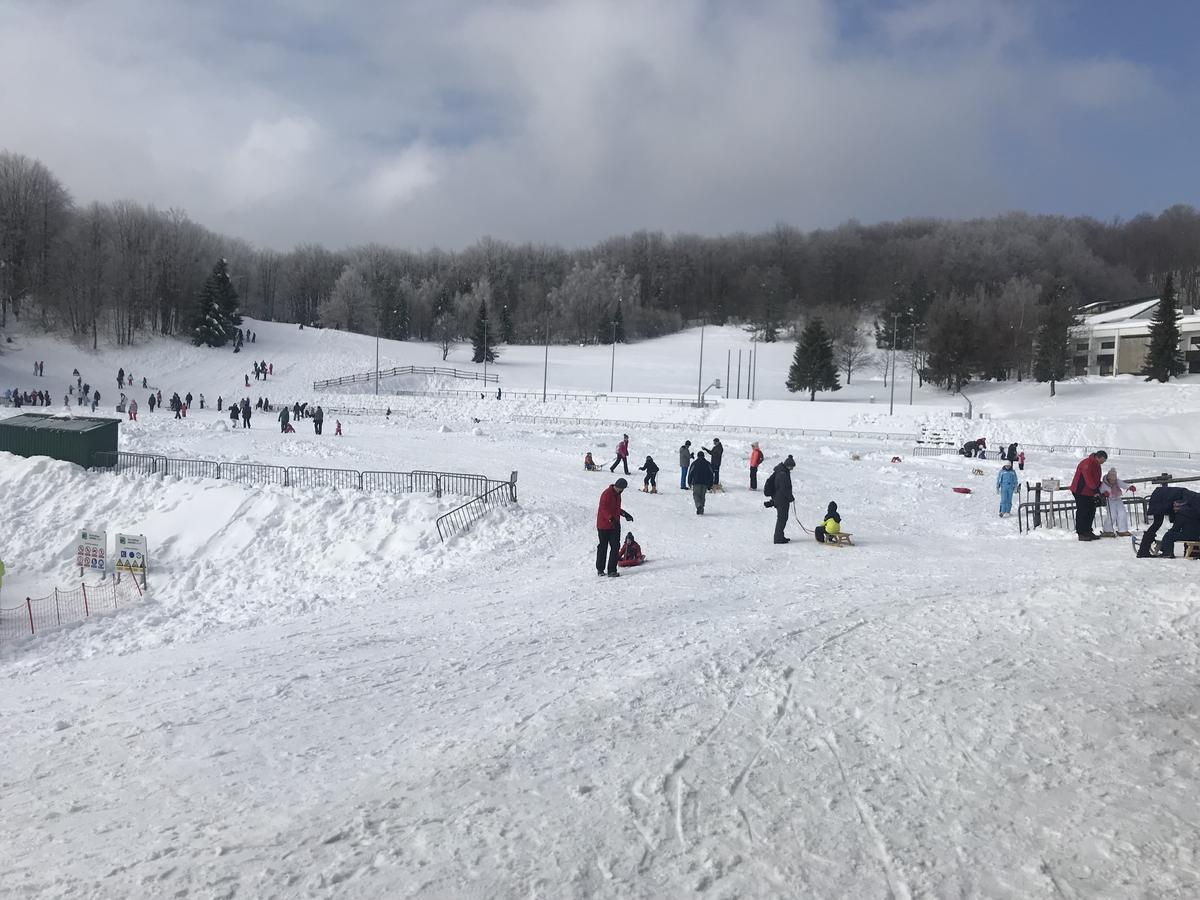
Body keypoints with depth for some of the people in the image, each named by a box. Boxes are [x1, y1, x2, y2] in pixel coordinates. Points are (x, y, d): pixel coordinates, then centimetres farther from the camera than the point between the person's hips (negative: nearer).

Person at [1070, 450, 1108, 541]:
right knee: (1082, 512, -8)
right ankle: (1081, 534, -5)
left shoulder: (1096, 465, 13)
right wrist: (1096, 490, -26)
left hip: (1089, 493, 10)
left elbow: (1096, 480, 21)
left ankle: (1088, 532, 17)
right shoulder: (1087, 463, -18)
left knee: (1091, 512, 9)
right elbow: (1088, 479, -26)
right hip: (1081, 492, -10)